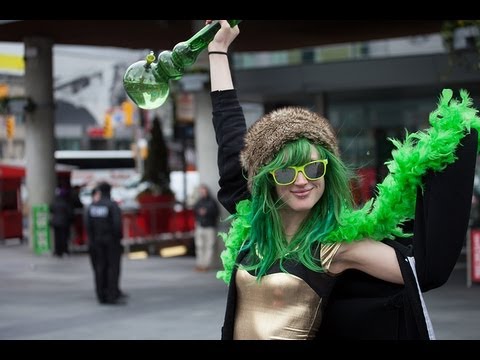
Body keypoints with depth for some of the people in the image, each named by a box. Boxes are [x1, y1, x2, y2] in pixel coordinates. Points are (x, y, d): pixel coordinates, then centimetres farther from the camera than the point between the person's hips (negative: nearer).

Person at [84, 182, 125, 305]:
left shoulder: (91, 207, 4)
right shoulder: (112, 205, -10)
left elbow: (87, 225, 1)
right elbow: (117, 223, -16)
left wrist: (92, 239, 8)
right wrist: (118, 237, -5)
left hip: (97, 241, 4)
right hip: (111, 240, -4)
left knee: (100, 268, 7)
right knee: (113, 267, -2)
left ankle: (102, 296, 7)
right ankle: (113, 296, -5)